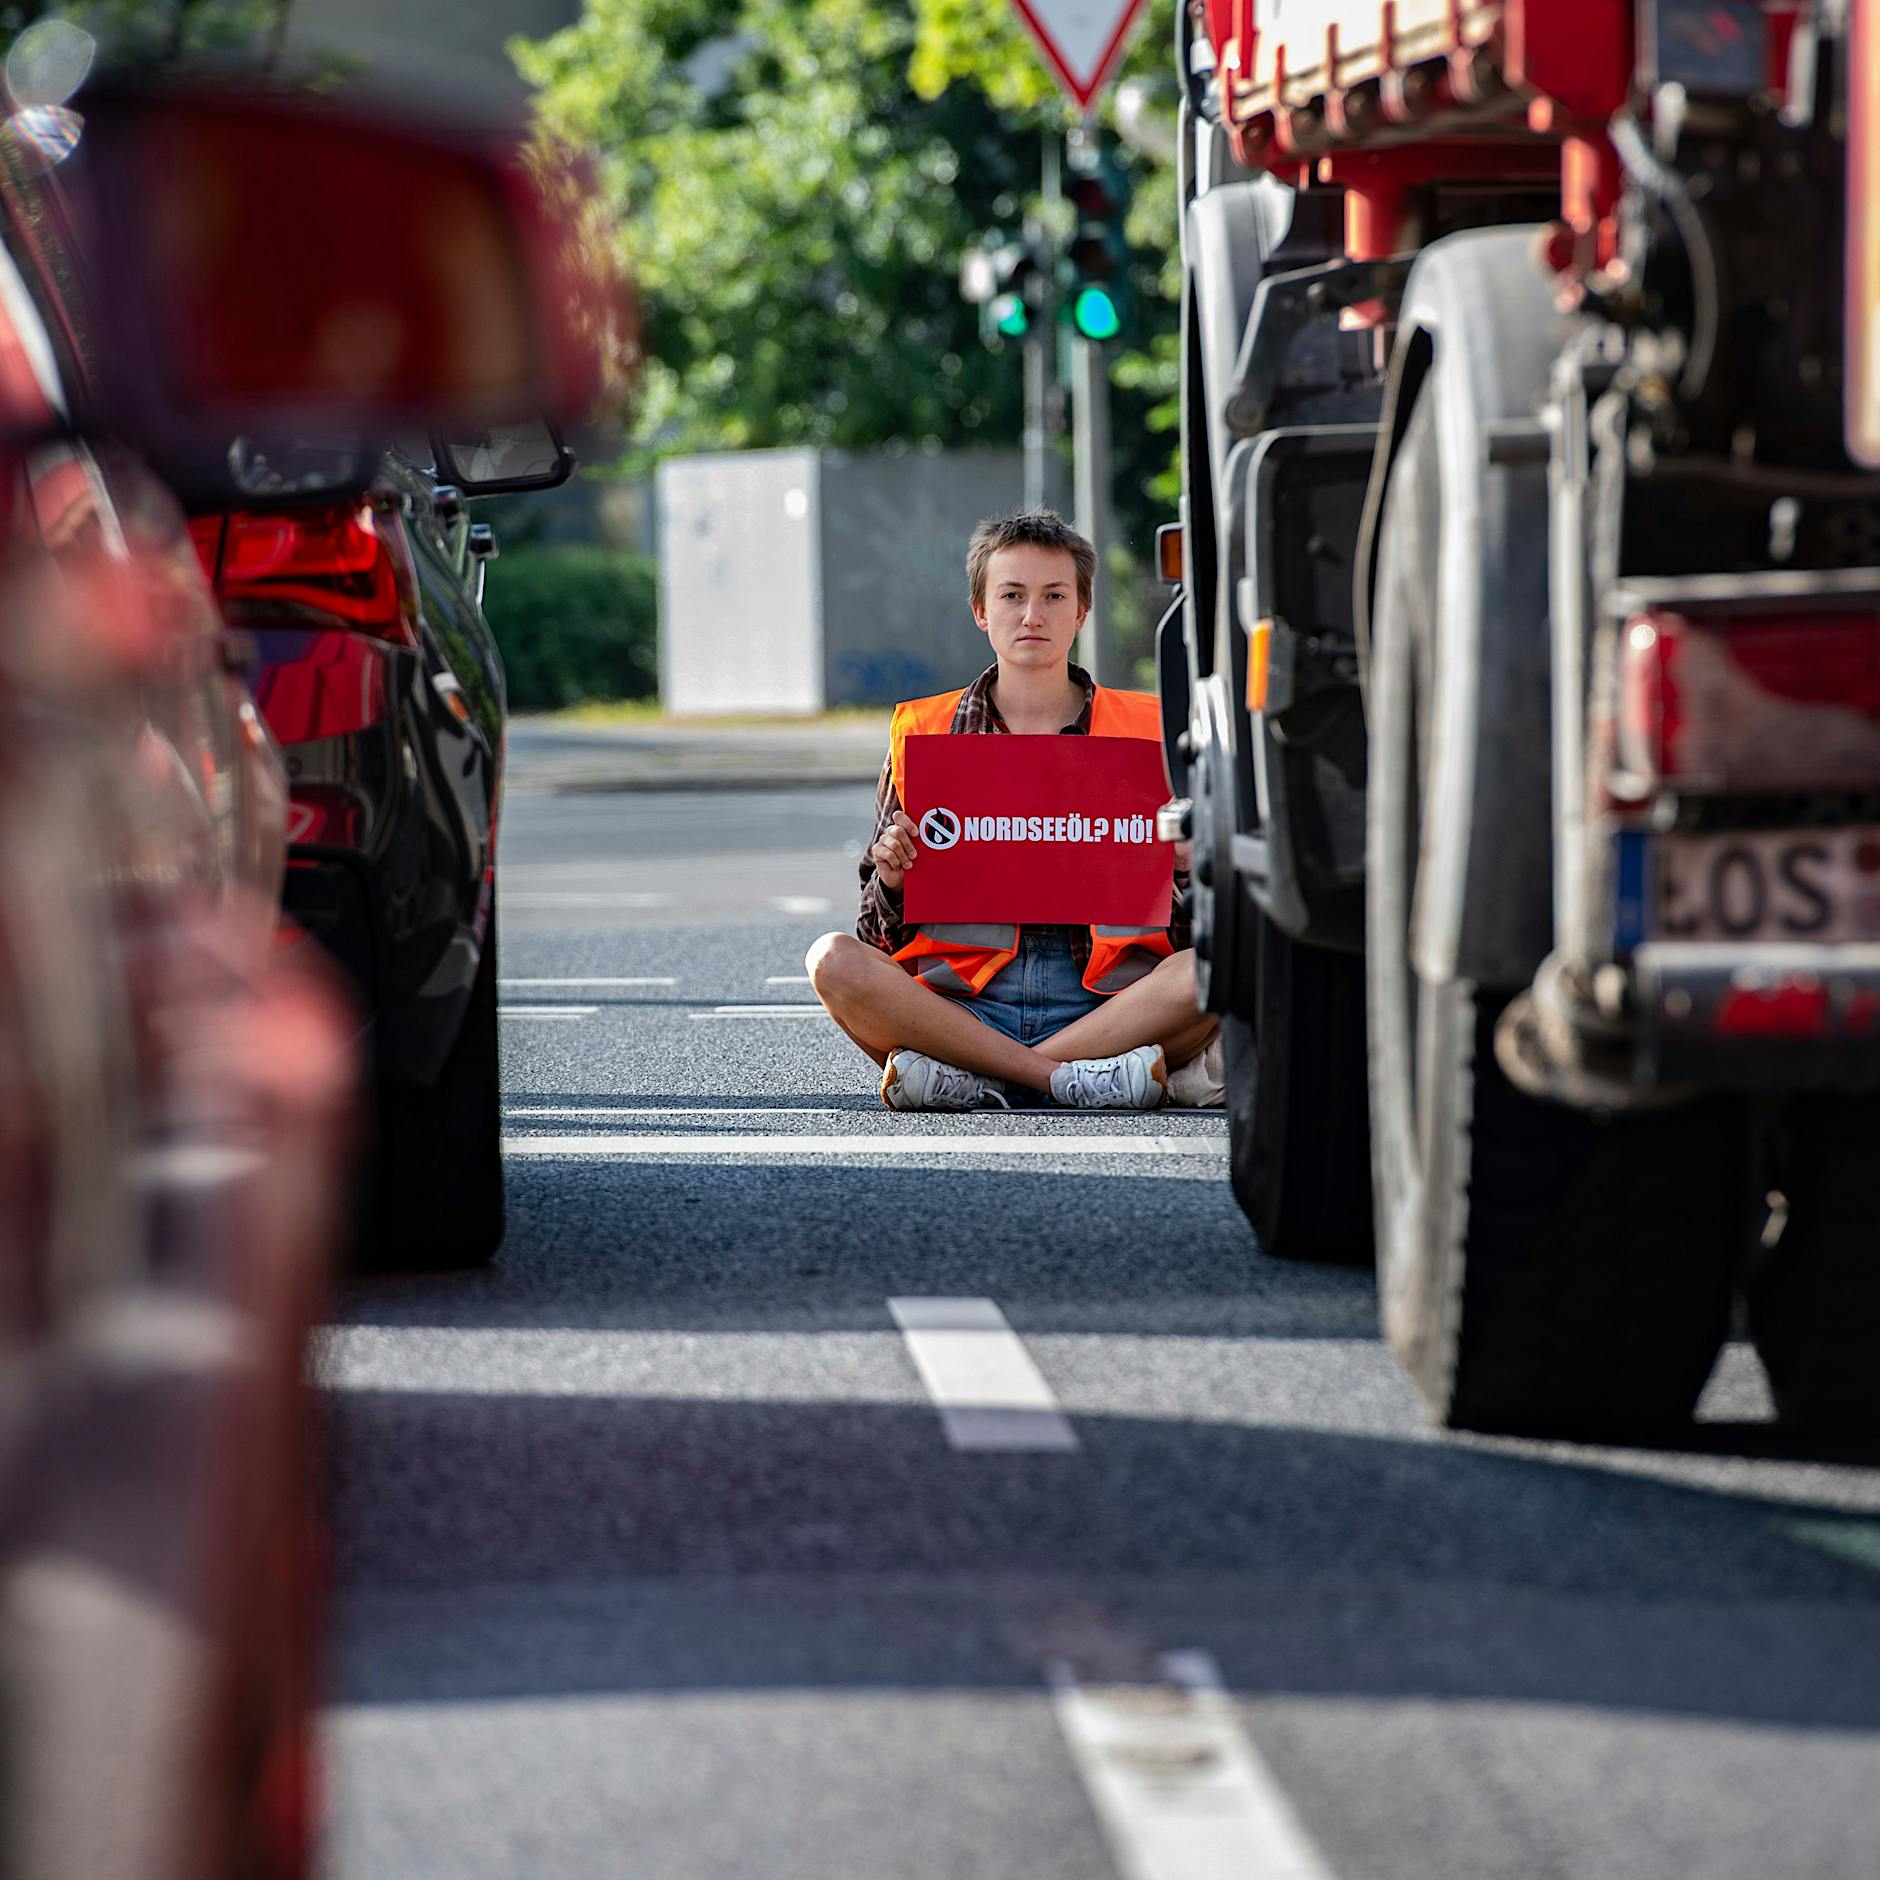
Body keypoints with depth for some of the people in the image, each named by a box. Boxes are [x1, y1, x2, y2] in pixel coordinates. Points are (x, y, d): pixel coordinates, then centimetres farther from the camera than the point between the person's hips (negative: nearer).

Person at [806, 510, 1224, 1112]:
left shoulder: (1148, 729, 13)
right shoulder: (921, 731, 13)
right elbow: (882, 937, 14)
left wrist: (1185, 869, -9)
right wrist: (892, 879, -9)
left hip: (1103, 1003, 0)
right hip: (958, 1002, 0)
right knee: (834, 961, -28)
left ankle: (971, 1078, -28)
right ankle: (1074, 1079, -31)